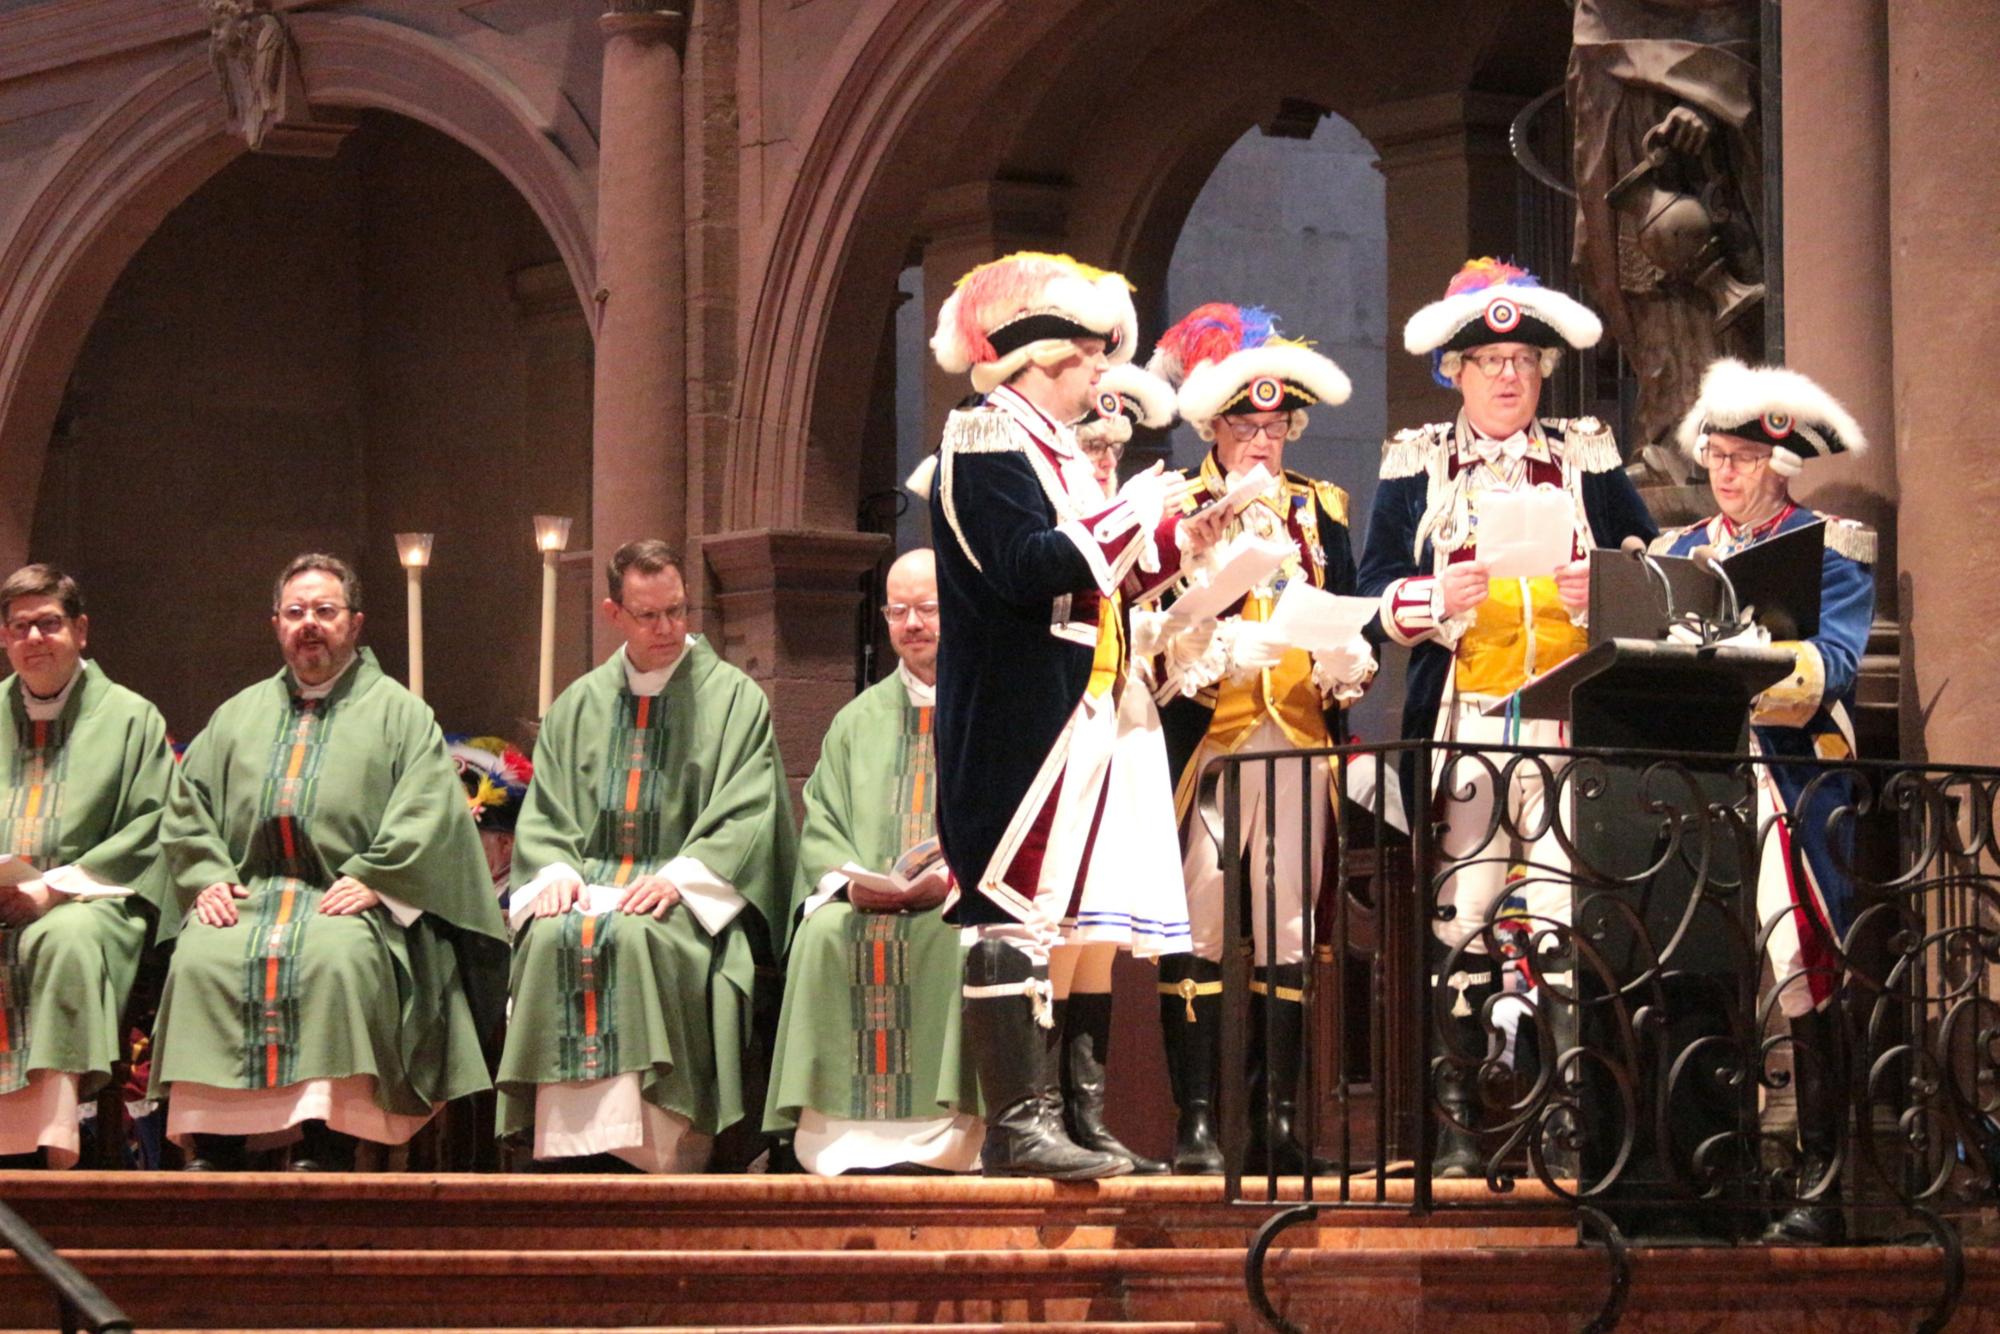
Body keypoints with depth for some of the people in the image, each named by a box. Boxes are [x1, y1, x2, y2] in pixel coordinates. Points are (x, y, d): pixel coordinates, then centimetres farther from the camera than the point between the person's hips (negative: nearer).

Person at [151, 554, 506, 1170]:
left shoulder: (397, 713, 14)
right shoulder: (239, 716, 25)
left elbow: (425, 815, 0)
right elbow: (187, 811, 18)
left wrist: (371, 881, -13)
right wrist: (207, 876, 0)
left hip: (350, 902, -3)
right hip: (247, 894, 3)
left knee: (336, 958, -36)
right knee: (202, 958, -28)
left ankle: (323, 1146, -39)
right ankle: (209, 1153, -29)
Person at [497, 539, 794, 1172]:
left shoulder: (734, 698, 7)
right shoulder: (579, 705, 19)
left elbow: (746, 815, -2)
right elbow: (542, 812, 15)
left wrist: (679, 876, -16)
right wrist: (556, 869, -6)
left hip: (690, 895, -3)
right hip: (591, 880, 3)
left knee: (637, 938, -36)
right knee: (553, 938, -30)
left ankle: (643, 1140, -35)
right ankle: (573, 1139, -31)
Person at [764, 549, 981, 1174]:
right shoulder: (859, 720, 23)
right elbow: (820, 824, 15)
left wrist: (956, 877, -17)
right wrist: (850, 879, -7)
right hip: (865, 900, 3)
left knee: (960, 938, -36)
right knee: (825, 935, -29)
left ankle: (946, 1133, -37)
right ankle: (840, 1135, -32)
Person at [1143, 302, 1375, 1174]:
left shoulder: (1320, 510, 18)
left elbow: (1350, 622, 16)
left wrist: (1344, 668, -4)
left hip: (1298, 741, 4)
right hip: (1206, 737, -4)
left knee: (1287, 929, 2)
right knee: (1198, 927, -8)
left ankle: (1275, 1119, 6)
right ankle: (1196, 1121, -6)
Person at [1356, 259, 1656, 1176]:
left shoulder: (1588, 463, 14)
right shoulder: (1416, 467, 11)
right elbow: (1375, 598, 7)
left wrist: (1606, 594, -7)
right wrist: (1438, 599, -13)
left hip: (1571, 725, 0)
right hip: (1460, 720, 0)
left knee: (1563, 912, -8)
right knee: (1461, 912, -5)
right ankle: (1457, 1118, -1)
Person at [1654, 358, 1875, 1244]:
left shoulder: (1832, 548, 3)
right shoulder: (1678, 552, 20)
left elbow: (1833, 664, -13)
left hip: (1791, 786, -5)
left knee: (1802, 976, -11)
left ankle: (1821, 1190, -10)